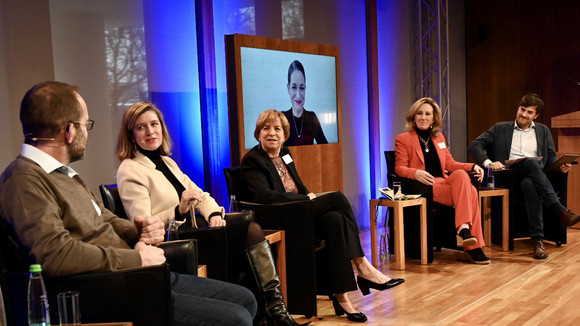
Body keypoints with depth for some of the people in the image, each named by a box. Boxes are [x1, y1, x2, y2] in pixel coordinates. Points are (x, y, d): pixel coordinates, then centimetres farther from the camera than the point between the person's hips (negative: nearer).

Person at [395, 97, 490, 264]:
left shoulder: (439, 137, 24)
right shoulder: (403, 139, 5)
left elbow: (449, 163, 21)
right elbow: (399, 168, -3)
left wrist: (473, 166, 5)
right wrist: (416, 173, -24)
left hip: (443, 182, 6)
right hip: (424, 188, -6)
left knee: (461, 174, -31)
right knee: (469, 192, -27)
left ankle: (464, 230, -33)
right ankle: (473, 245, -30)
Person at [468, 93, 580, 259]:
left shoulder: (543, 131, 25)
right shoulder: (500, 129, 16)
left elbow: (551, 158, 20)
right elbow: (474, 145, 4)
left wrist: (561, 166, -5)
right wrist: (488, 163, -15)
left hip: (536, 176, 2)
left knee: (529, 184, -38)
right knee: (531, 162, -36)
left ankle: (538, 240, -45)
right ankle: (561, 212, -42)